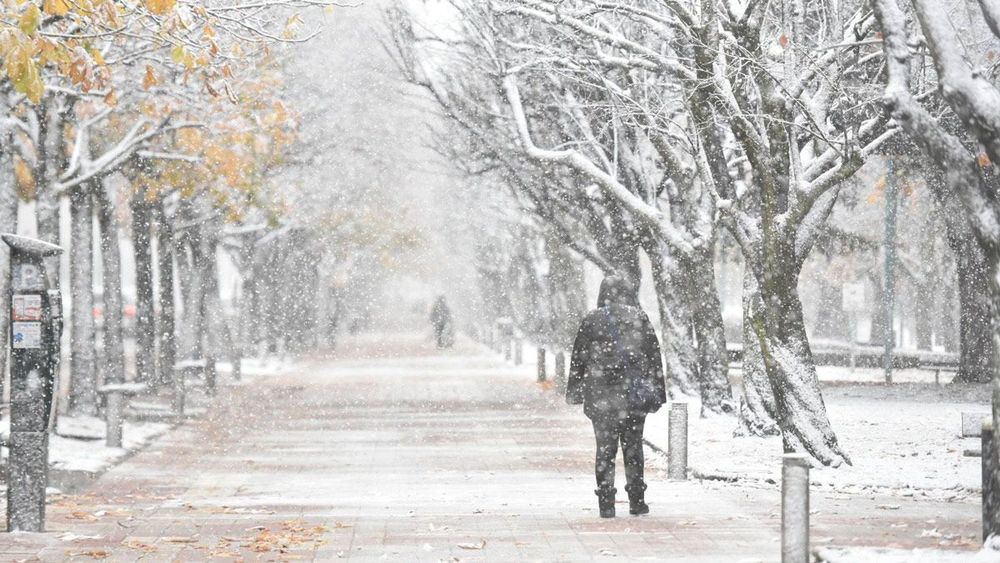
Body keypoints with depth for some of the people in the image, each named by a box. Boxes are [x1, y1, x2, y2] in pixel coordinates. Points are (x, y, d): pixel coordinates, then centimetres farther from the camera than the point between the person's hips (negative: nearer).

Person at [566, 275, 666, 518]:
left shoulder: (592, 320, 0)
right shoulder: (640, 319, 2)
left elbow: (578, 358, 3)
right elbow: (654, 357, 4)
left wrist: (574, 391, 11)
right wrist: (657, 391, 10)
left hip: (601, 397, -1)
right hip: (635, 396, 1)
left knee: (605, 448, 4)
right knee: (633, 447, 9)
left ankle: (606, 502, 0)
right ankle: (637, 501, 11)